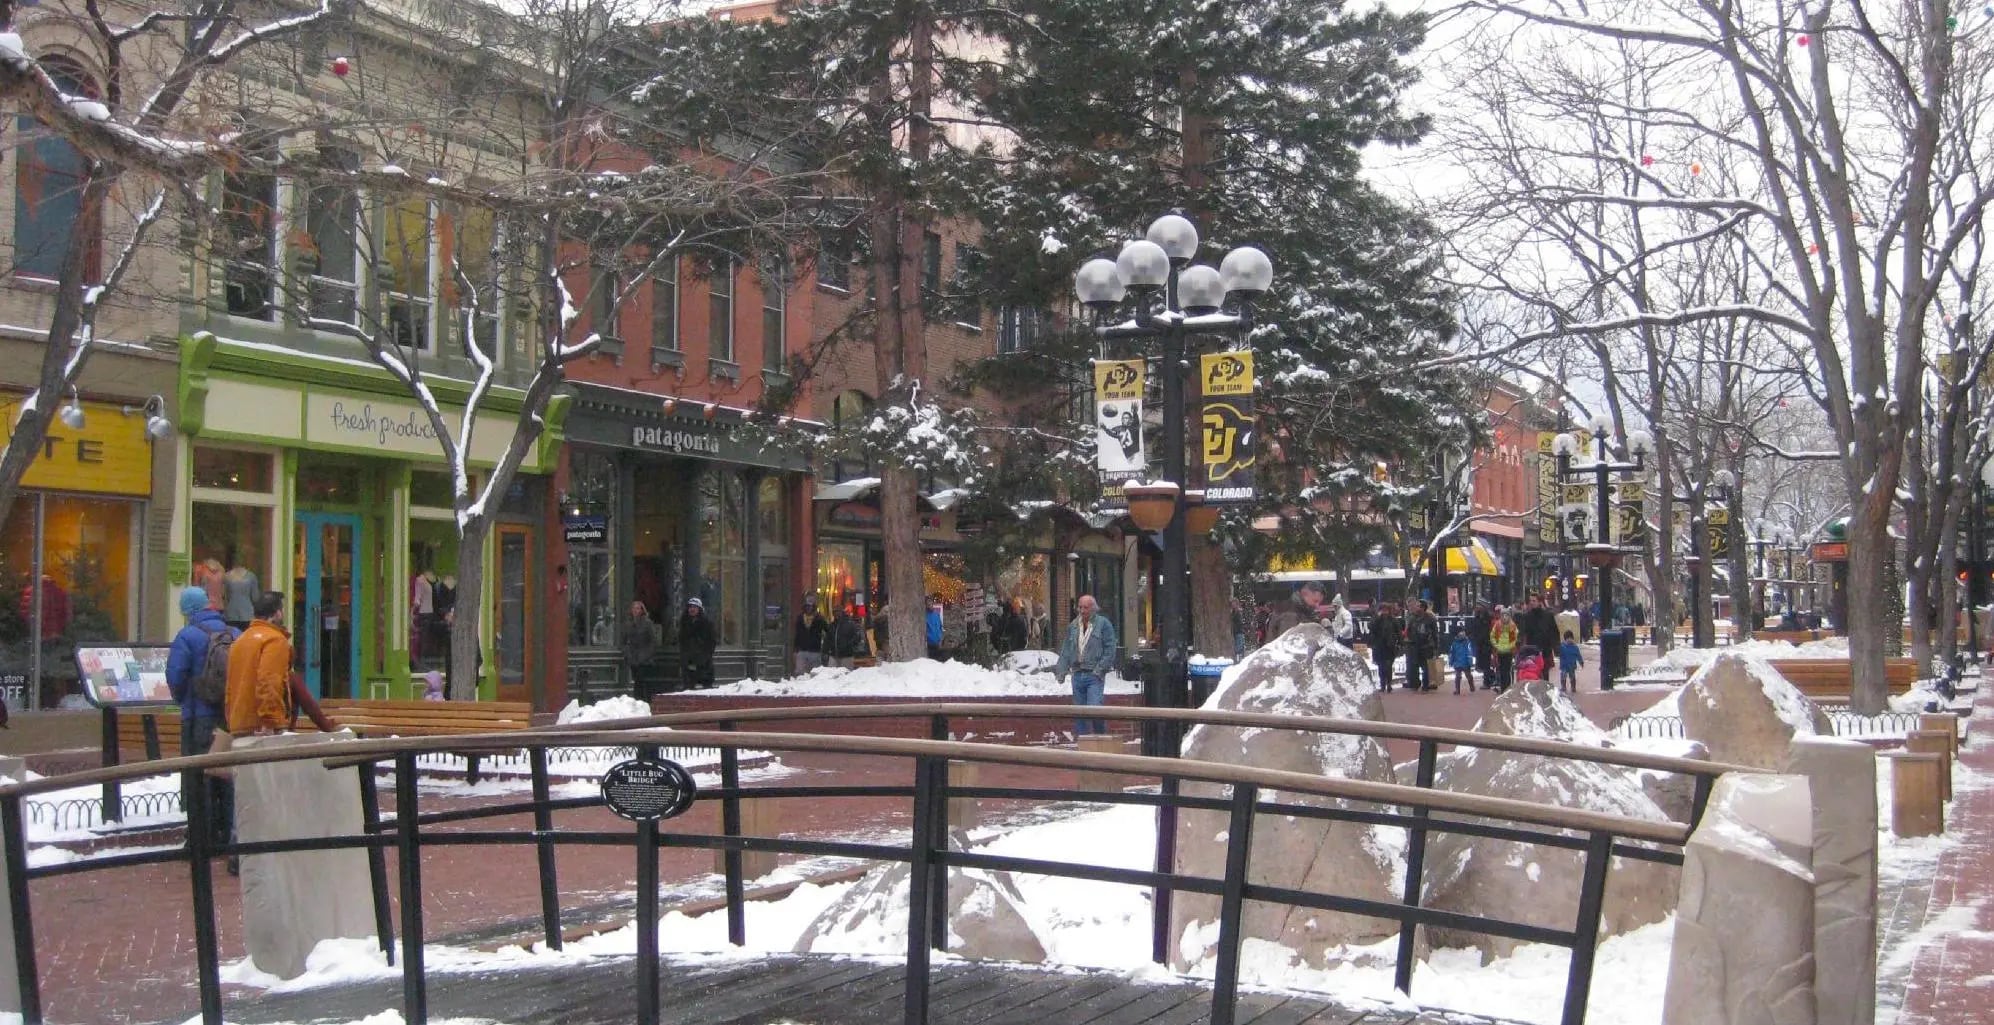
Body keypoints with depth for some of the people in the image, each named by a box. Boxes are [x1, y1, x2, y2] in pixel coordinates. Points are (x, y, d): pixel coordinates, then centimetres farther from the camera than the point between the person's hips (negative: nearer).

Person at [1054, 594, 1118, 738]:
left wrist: (1100, 669, -11)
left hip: (1095, 676, -5)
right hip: (1078, 675, 5)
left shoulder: (1103, 624, 0)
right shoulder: (1072, 626, 15)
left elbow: (1109, 650, -4)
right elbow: (1066, 650, 15)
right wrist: (1062, 670, 3)